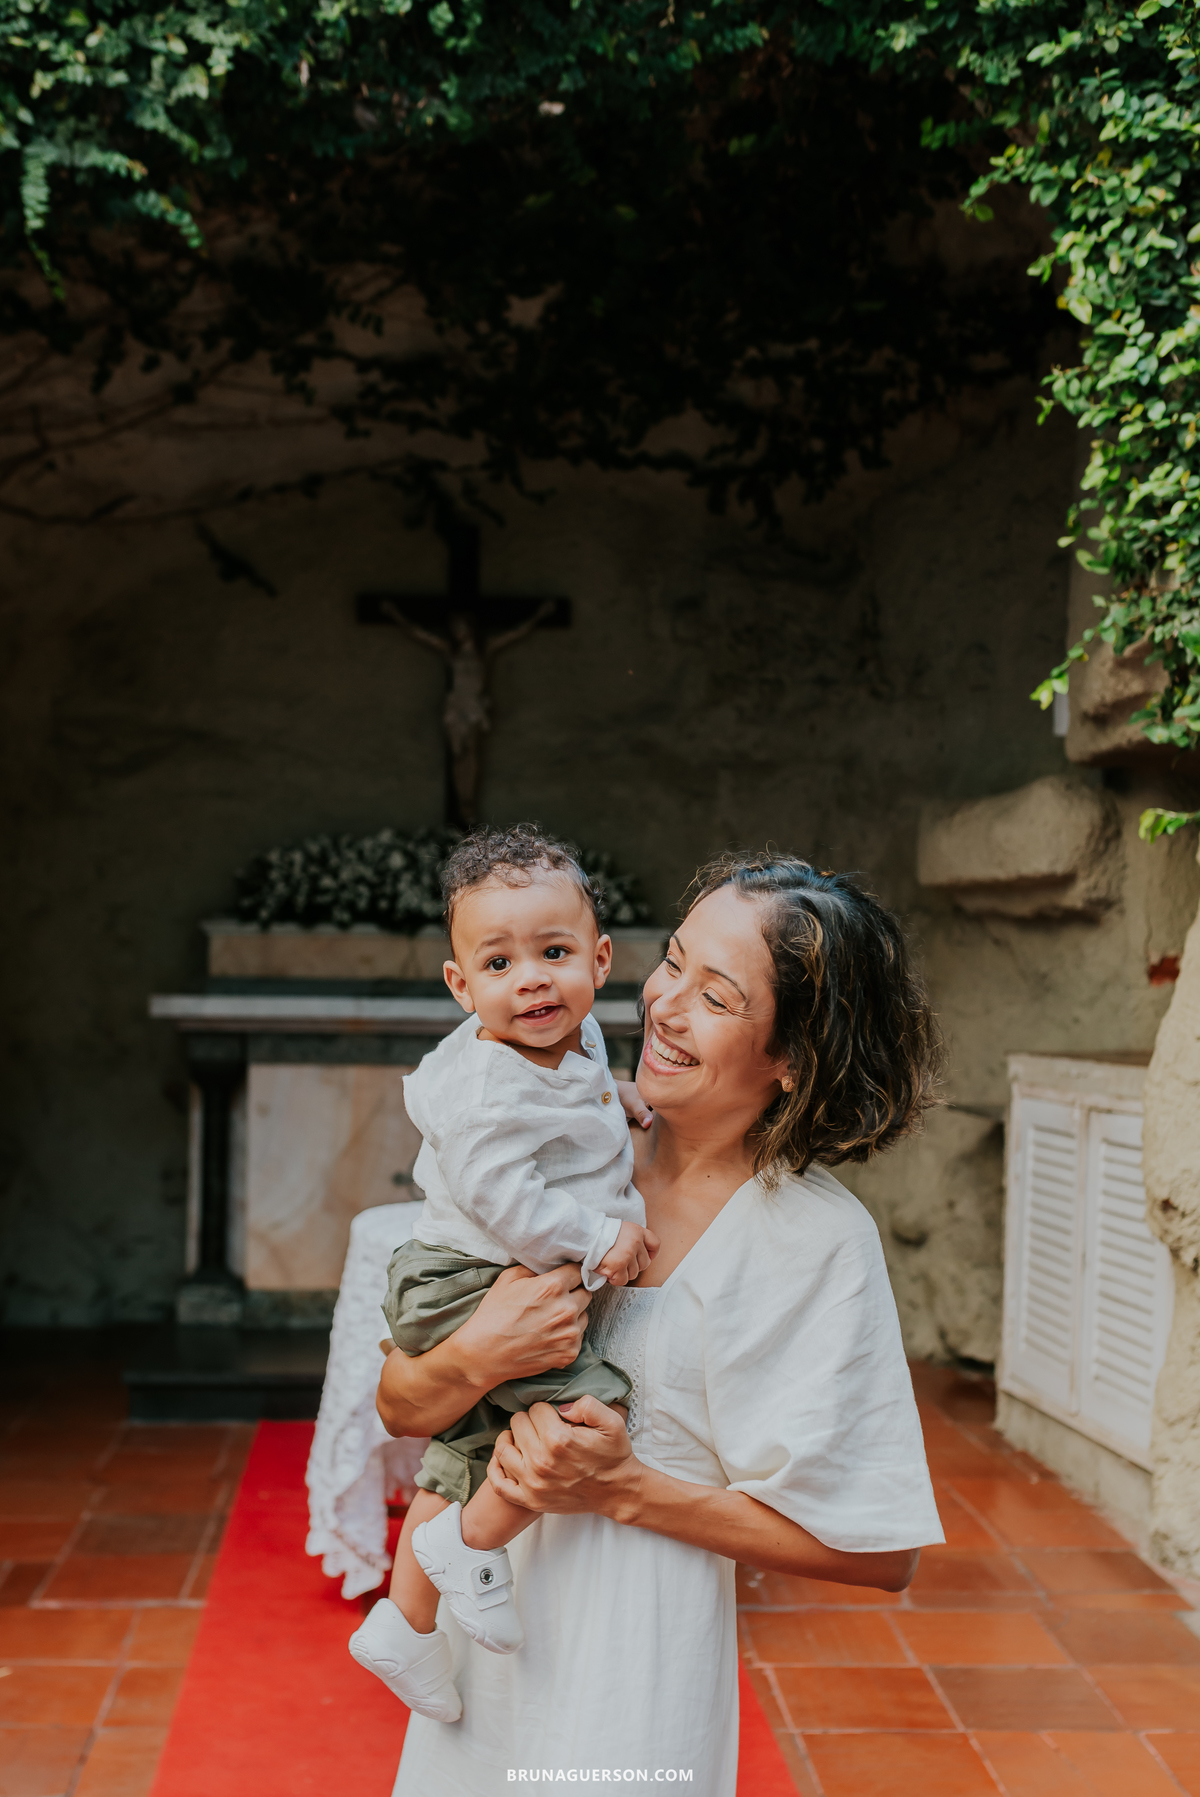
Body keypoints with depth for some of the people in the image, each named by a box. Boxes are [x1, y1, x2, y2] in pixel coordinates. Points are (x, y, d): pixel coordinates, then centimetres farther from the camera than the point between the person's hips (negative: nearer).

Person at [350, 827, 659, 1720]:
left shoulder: (577, 1042, 4)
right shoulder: (485, 1085, -25)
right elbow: (499, 1197, -29)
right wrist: (599, 1239, -23)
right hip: (472, 1288, -10)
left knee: (469, 1455, 19)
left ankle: (404, 1624, 33)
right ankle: (469, 1544, -2)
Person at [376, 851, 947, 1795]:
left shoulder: (818, 1241, -16)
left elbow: (878, 1553, -13)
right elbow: (399, 1406, -1)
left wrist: (627, 1489, -17)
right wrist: (475, 1358, -23)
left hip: (635, 1658, -5)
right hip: (484, 1615, 5)